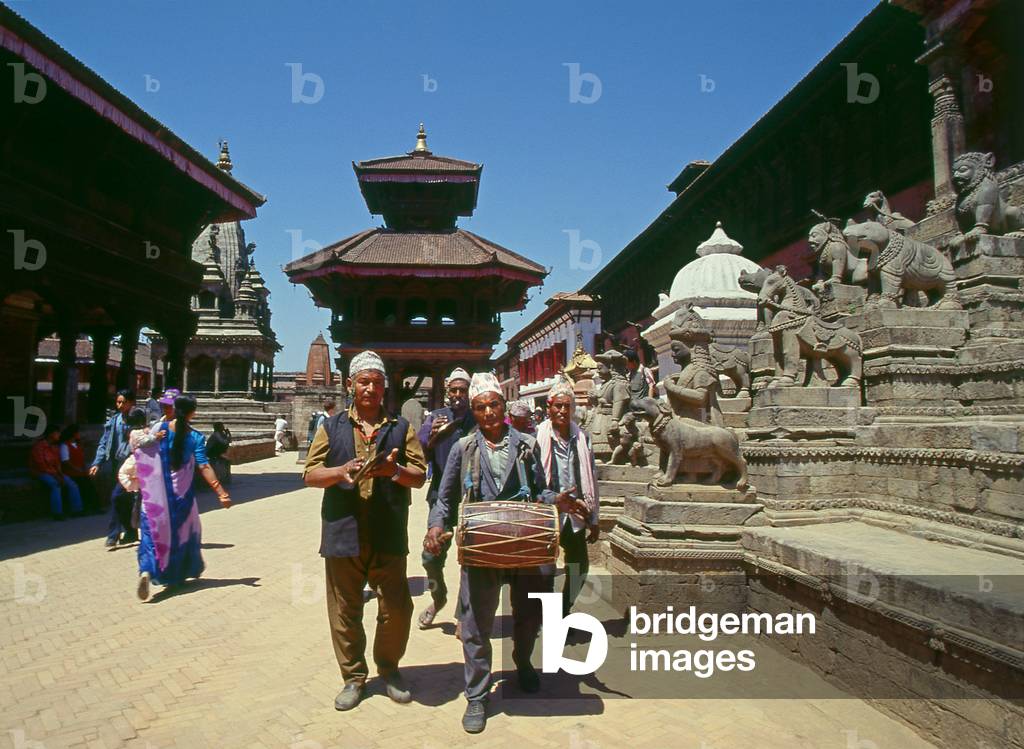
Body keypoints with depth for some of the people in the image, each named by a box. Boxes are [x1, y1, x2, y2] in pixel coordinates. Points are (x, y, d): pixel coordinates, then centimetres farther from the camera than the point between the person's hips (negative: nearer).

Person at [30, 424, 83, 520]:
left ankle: (76, 510, -11)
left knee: (72, 485, -12)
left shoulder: (55, 447, 10)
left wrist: (61, 475, -7)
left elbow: (57, 464, 11)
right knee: (55, 485, -34)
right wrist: (55, 476, -19)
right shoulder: (39, 446, -12)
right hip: (41, 473, -7)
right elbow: (41, 466, -16)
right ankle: (57, 513, -31)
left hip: (54, 472, 7)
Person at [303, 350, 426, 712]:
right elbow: (310, 474, 5)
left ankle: (389, 668, 29)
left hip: (388, 535, 0)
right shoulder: (332, 427, 8)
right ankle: (353, 676, 26)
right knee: (345, 611, 8)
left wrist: (394, 470, -15)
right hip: (343, 533, 0)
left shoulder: (400, 427, 9)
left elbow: (419, 476, 6)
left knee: (396, 609, 5)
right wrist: (342, 471, -15)